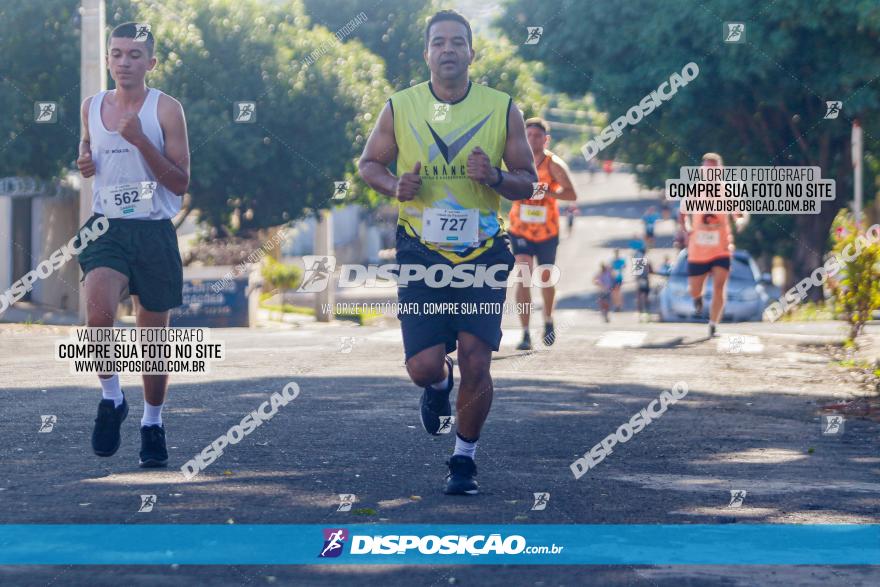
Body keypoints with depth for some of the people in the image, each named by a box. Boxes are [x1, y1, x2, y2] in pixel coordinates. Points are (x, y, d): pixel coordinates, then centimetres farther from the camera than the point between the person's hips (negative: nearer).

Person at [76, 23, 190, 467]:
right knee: (98, 311, -26)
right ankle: (111, 398, -4)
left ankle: (152, 423, 26)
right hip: (106, 229, 1)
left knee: (153, 334, 8)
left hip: (154, 232, -1)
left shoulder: (166, 110, -4)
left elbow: (180, 183, -8)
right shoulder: (91, 107, 8)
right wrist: (85, 163, 5)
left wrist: (140, 140, -19)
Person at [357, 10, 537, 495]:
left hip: (482, 255, 0)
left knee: (476, 364, -5)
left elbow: (528, 183, 5)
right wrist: (395, 187, -10)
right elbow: (369, 163, 12)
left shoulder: (502, 109, 0)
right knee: (423, 366, -6)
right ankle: (438, 386, 33)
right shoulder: (400, 108, 0)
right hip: (422, 254, 0)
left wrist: (494, 177, -16)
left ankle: (464, 459, 15)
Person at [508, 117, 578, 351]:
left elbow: (571, 194, -21)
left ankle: (548, 320, 41)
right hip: (520, 230, 0)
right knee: (524, 275, -15)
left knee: (545, 278, 12)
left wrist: (547, 192, -34)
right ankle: (525, 334, -17)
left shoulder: (554, 165, -12)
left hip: (547, 232, 0)